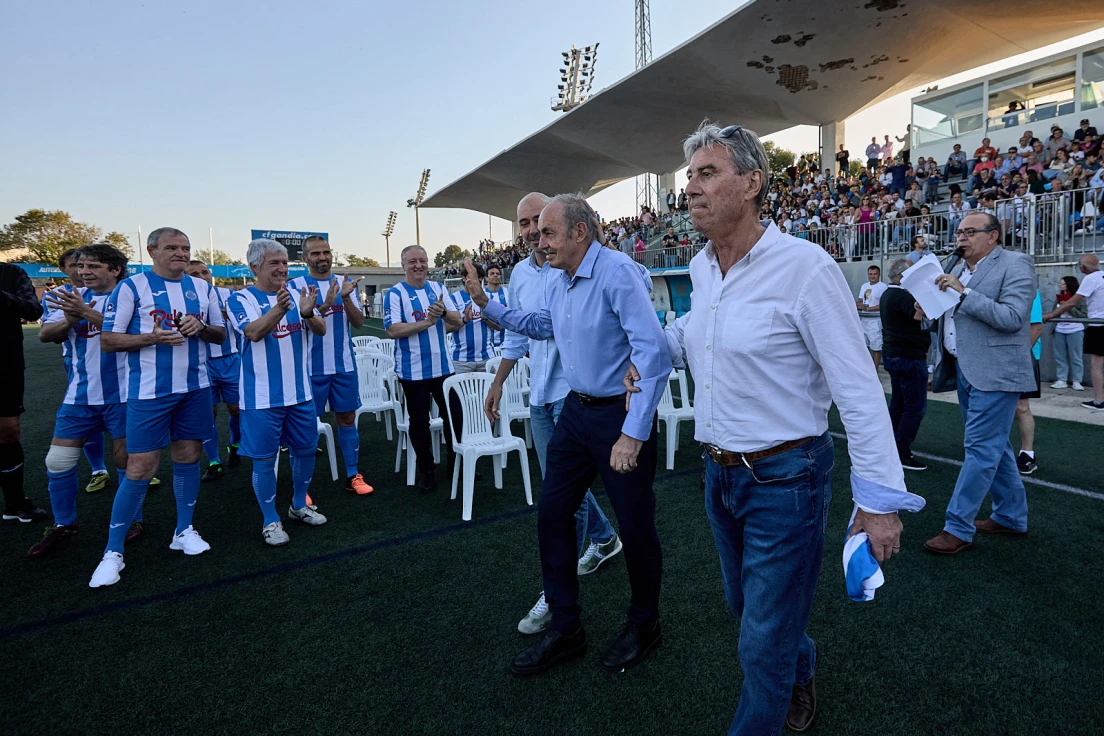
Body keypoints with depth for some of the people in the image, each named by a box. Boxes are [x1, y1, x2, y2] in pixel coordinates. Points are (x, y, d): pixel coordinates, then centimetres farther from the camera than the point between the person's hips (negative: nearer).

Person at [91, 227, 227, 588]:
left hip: (195, 387, 4)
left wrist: (201, 327, -8)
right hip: (150, 392, -4)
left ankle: (184, 530, 28)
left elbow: (221, 334, 14)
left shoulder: (202, 287, 9)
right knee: (140, 468, -4)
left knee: (188, 457, 11)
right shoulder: (131, 287, -4)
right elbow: (107, 340, -5)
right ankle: (113, 551, 11)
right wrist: (153, 337, -20)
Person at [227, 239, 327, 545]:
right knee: (265, 458, 4)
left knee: (305, 450, 15)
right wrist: (279, 308, -42)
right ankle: (271, 520, 20)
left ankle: (299, 505, 36)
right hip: (262, 397, -4)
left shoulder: (297, 294, 3)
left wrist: (307, 313, -28)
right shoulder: (241, 298, -7)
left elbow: (321, 330, -6)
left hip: (300, 392, 4)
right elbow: (254, 332, -24)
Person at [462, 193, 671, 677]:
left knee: (635, 526, 6)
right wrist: (485, 301, 21)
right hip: (575, 410, 9)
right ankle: (565, 628, 27)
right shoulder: (558, 284, 8)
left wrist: (633, 433, -27)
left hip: (621, 414, -8)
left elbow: (653, 355, -25)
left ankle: (644, 626, 33)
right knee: (551, 513, 10)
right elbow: (541, 326, 29)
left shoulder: (617, 272, -19)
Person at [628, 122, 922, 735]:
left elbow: (859, 389, -18)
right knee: (744, 604, 27)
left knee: (764, 641, 6)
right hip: (719, 472, 8)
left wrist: (880, 498, -16)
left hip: (783, 478, -7)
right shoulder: (700, 268, 2)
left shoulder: (805, 266, -19)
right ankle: (801, 668, 56)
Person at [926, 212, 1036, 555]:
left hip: (995, 373, -8)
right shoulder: (961, 270, 14)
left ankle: (959, 528, 0)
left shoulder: (1015, 264, -8)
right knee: (994, 446, 17)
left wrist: (964, 293, -21)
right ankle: (1011, 517, 31)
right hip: (964, 370, 8)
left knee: (982, 449, -5)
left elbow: (1011, 318, -19)